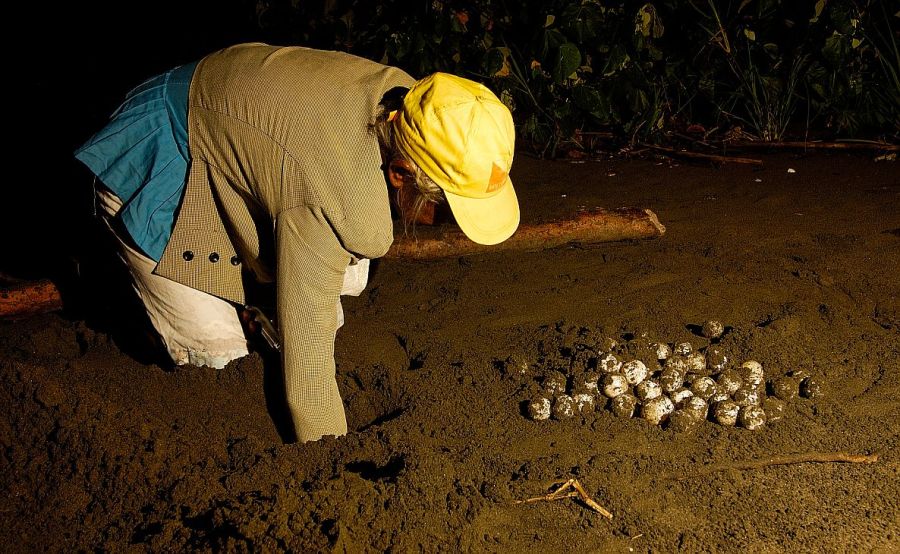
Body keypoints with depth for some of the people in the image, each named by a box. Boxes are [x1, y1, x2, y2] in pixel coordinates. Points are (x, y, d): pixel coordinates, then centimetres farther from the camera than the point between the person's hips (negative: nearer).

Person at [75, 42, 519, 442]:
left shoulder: (403, 93, -15)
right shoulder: (328, 199, -40)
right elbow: (306, 344, -31)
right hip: (155, 168, -7)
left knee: (346, 274, -5)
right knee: (213, 351, -12)